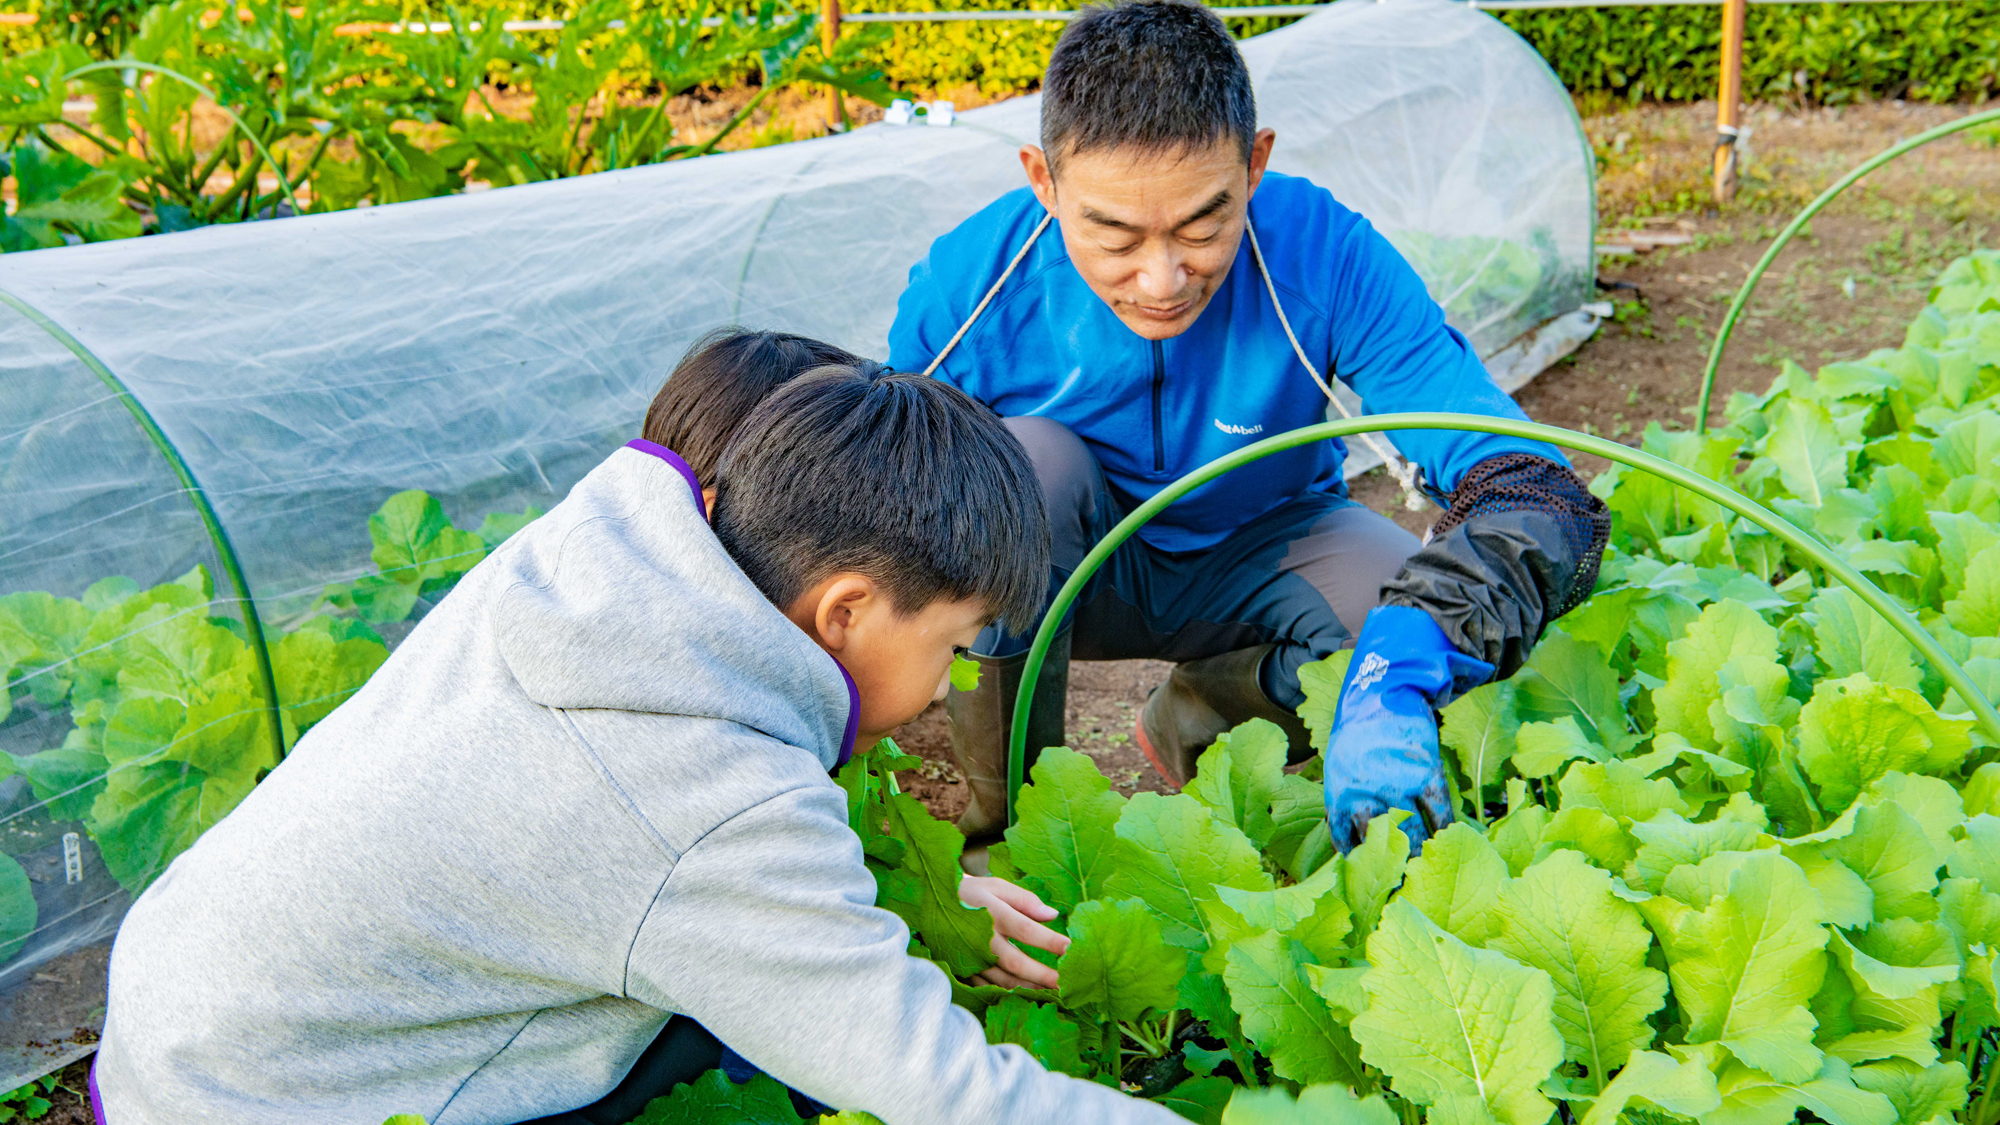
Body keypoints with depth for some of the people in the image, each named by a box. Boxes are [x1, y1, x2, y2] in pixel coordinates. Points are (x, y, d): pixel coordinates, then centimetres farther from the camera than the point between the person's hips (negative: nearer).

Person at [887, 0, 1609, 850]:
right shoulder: (965, 287, -27)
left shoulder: (1325, 257, -29)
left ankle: (1197, 722, 2)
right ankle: (1007, 814, -11)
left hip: (1261, 551, 1)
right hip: (1065, 574, 0)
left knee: (1448, 621, -27)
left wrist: (1397, 680, -52)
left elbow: (1535, 495, -34)